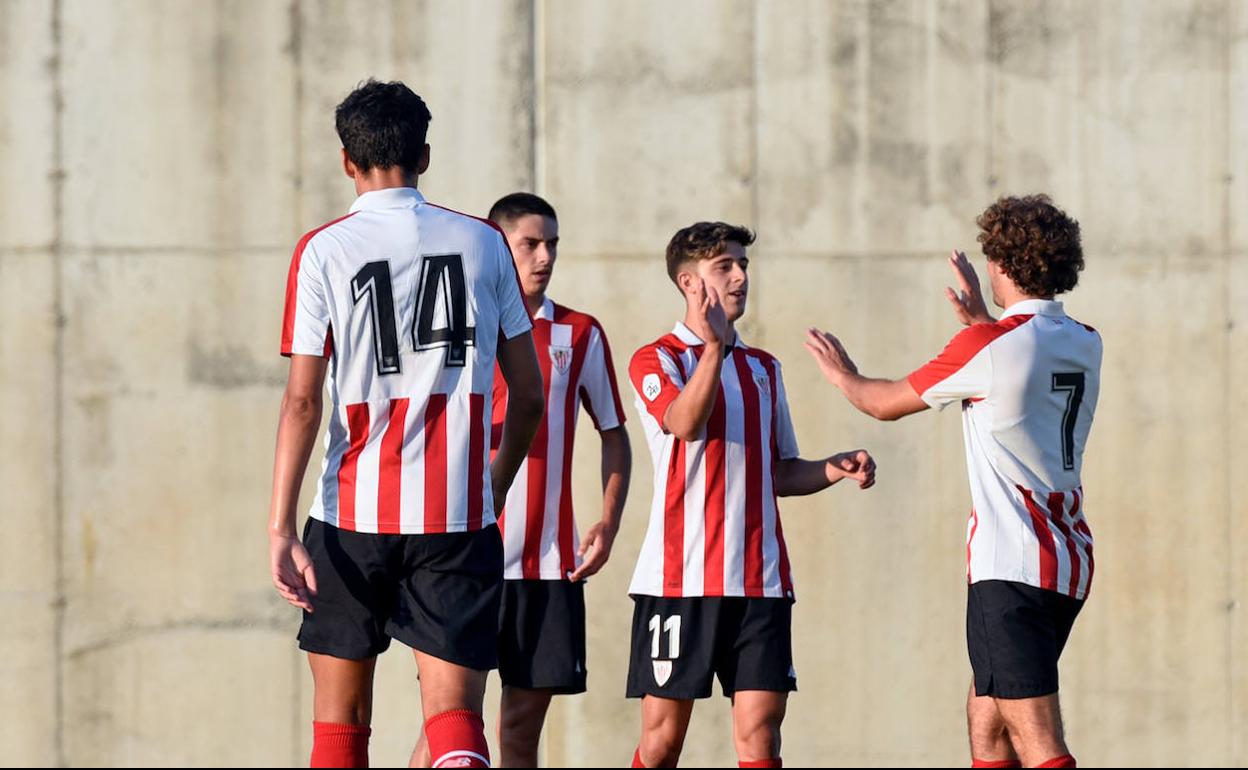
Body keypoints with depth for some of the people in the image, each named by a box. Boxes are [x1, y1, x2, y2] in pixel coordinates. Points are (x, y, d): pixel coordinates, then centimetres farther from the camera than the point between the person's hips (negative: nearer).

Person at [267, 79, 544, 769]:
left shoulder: (324, 251, -1)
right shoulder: (483, 244, 5)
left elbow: (303, 401, -8)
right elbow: (529, 394, 8)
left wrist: (280, 528, -10)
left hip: (352, 513, 0)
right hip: (458, 517, 1)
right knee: (453, 712, -6)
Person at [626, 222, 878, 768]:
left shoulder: (763, 368, 19)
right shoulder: (656, 360, 1)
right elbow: (686, 423, -20)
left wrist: (834, 469, 5)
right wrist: (714, 344, -30)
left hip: (760, 580, 4)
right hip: (679, 577, -4)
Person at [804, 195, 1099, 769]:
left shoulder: (987, 346, -12)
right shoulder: (1086, 345, 9)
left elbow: (887, 403, 3)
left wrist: (842, 375, 22)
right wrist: (981, 319, 39)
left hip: (1012, 566, -8)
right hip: (1071, 563, 8)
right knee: (986, 722, 19)